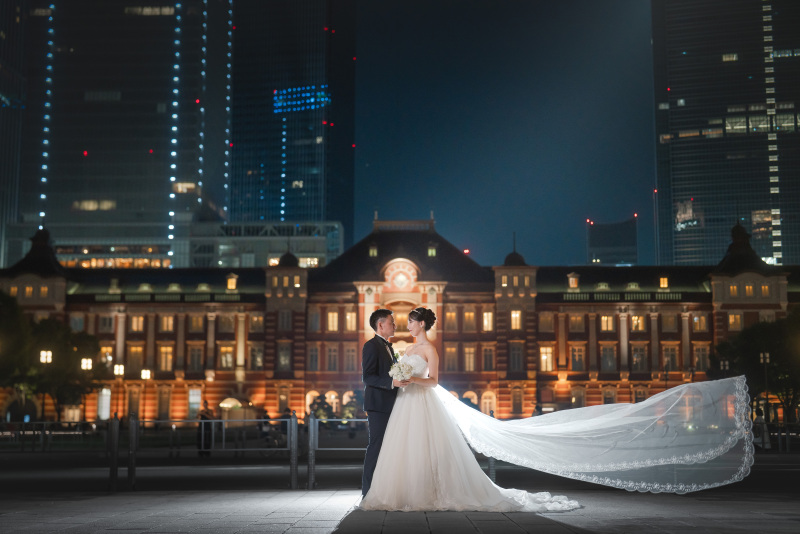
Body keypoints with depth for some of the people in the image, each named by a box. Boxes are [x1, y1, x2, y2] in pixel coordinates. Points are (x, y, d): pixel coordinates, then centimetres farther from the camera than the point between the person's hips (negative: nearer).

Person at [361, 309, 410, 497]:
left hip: (389, 405, 9)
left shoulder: (388, 347, 20)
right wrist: (392, 382, -28)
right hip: (378, 404, -9)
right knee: (376, 445, -9)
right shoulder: (371, 346, -10)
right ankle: (369, 491, -5)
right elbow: (367, 377, -18)